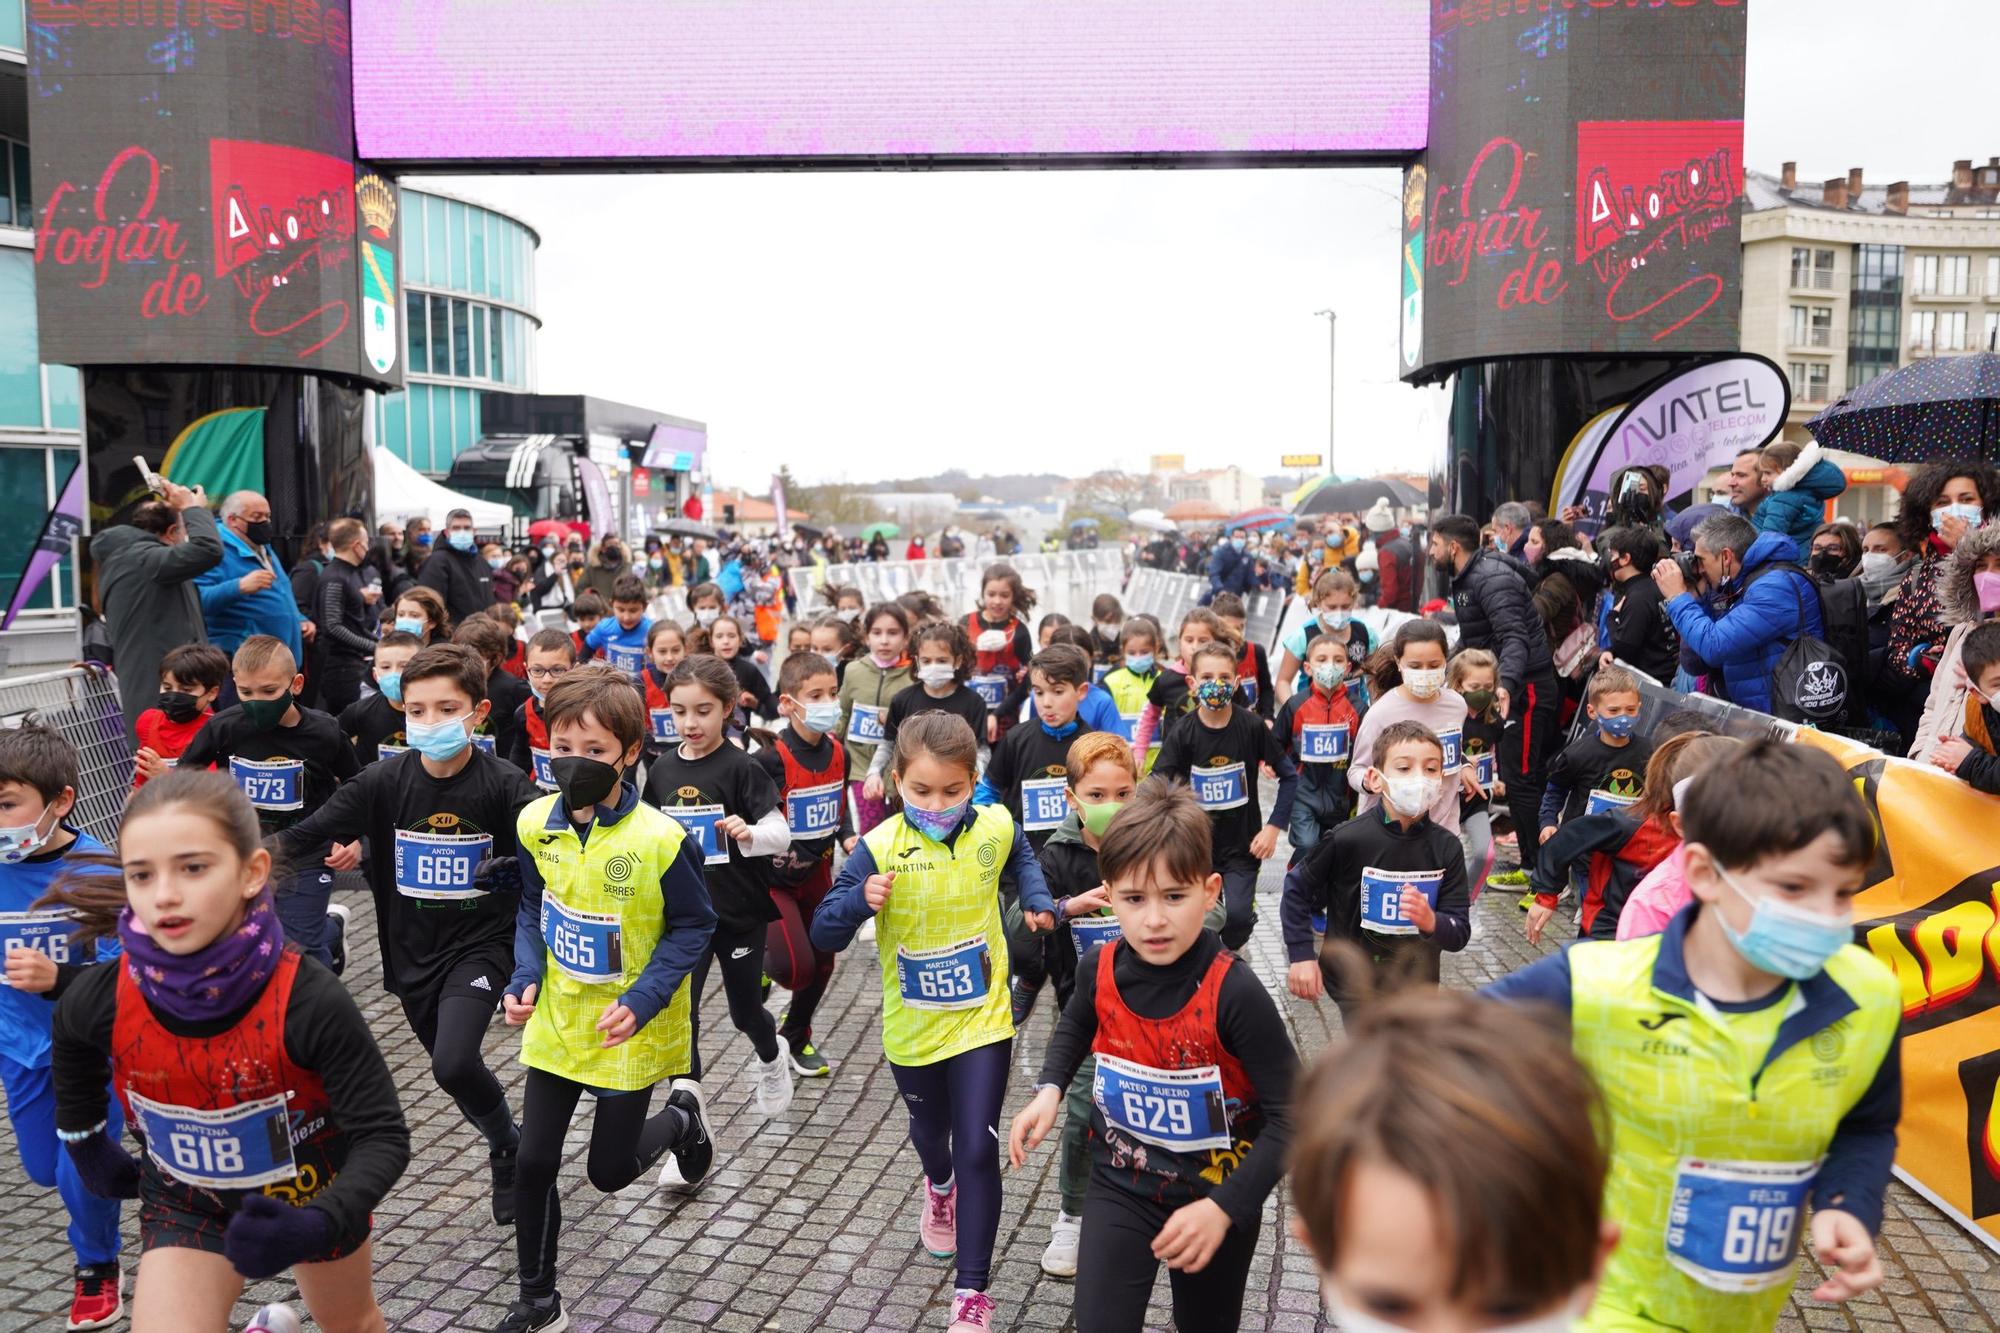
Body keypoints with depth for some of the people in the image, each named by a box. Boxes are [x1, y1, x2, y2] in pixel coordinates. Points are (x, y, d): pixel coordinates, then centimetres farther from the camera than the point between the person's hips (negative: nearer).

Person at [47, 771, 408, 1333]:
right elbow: (74, 1048, 2)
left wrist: (318, 1225, -43)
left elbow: (383, 1135, -29)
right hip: (185, 1204, 1)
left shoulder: (308, 1000, -35)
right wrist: (88, 1149, 7)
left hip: (311, 1194, -1)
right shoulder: (99, 1001, -24)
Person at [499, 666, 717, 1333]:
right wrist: (527, 978, -8)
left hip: (628, 1030, -4)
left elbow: (692, 926, -12)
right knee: (534, 1162, 6)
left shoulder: (660, 839, -23)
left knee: (609, 1171, 10)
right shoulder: (534, 822, -8)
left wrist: (641, 1002, -21)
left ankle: (681, 1116, 42)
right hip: (555, 1021, 4)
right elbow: (532, 910, 7)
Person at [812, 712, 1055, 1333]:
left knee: (978, 1149, -4)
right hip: (912, 1027, 1)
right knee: (929, 1133, 26)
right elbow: (825, 935, -20)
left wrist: (1038, 900, -1)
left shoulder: (996, 829, -11)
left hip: (983, 1020, 0)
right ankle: (940, 1186, 61)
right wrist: (860, 899, -38)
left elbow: (1023, 858, 16)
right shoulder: (879, 847, -21)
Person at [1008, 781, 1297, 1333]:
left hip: (1216, 1194, -2)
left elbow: (1291, 1114, -22)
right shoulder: (1100, 971, -14)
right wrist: (1049, 1090, -4)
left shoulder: (1234, 992, -27)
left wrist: (1224, 1208, -28)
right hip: (1120, 1187, 2)